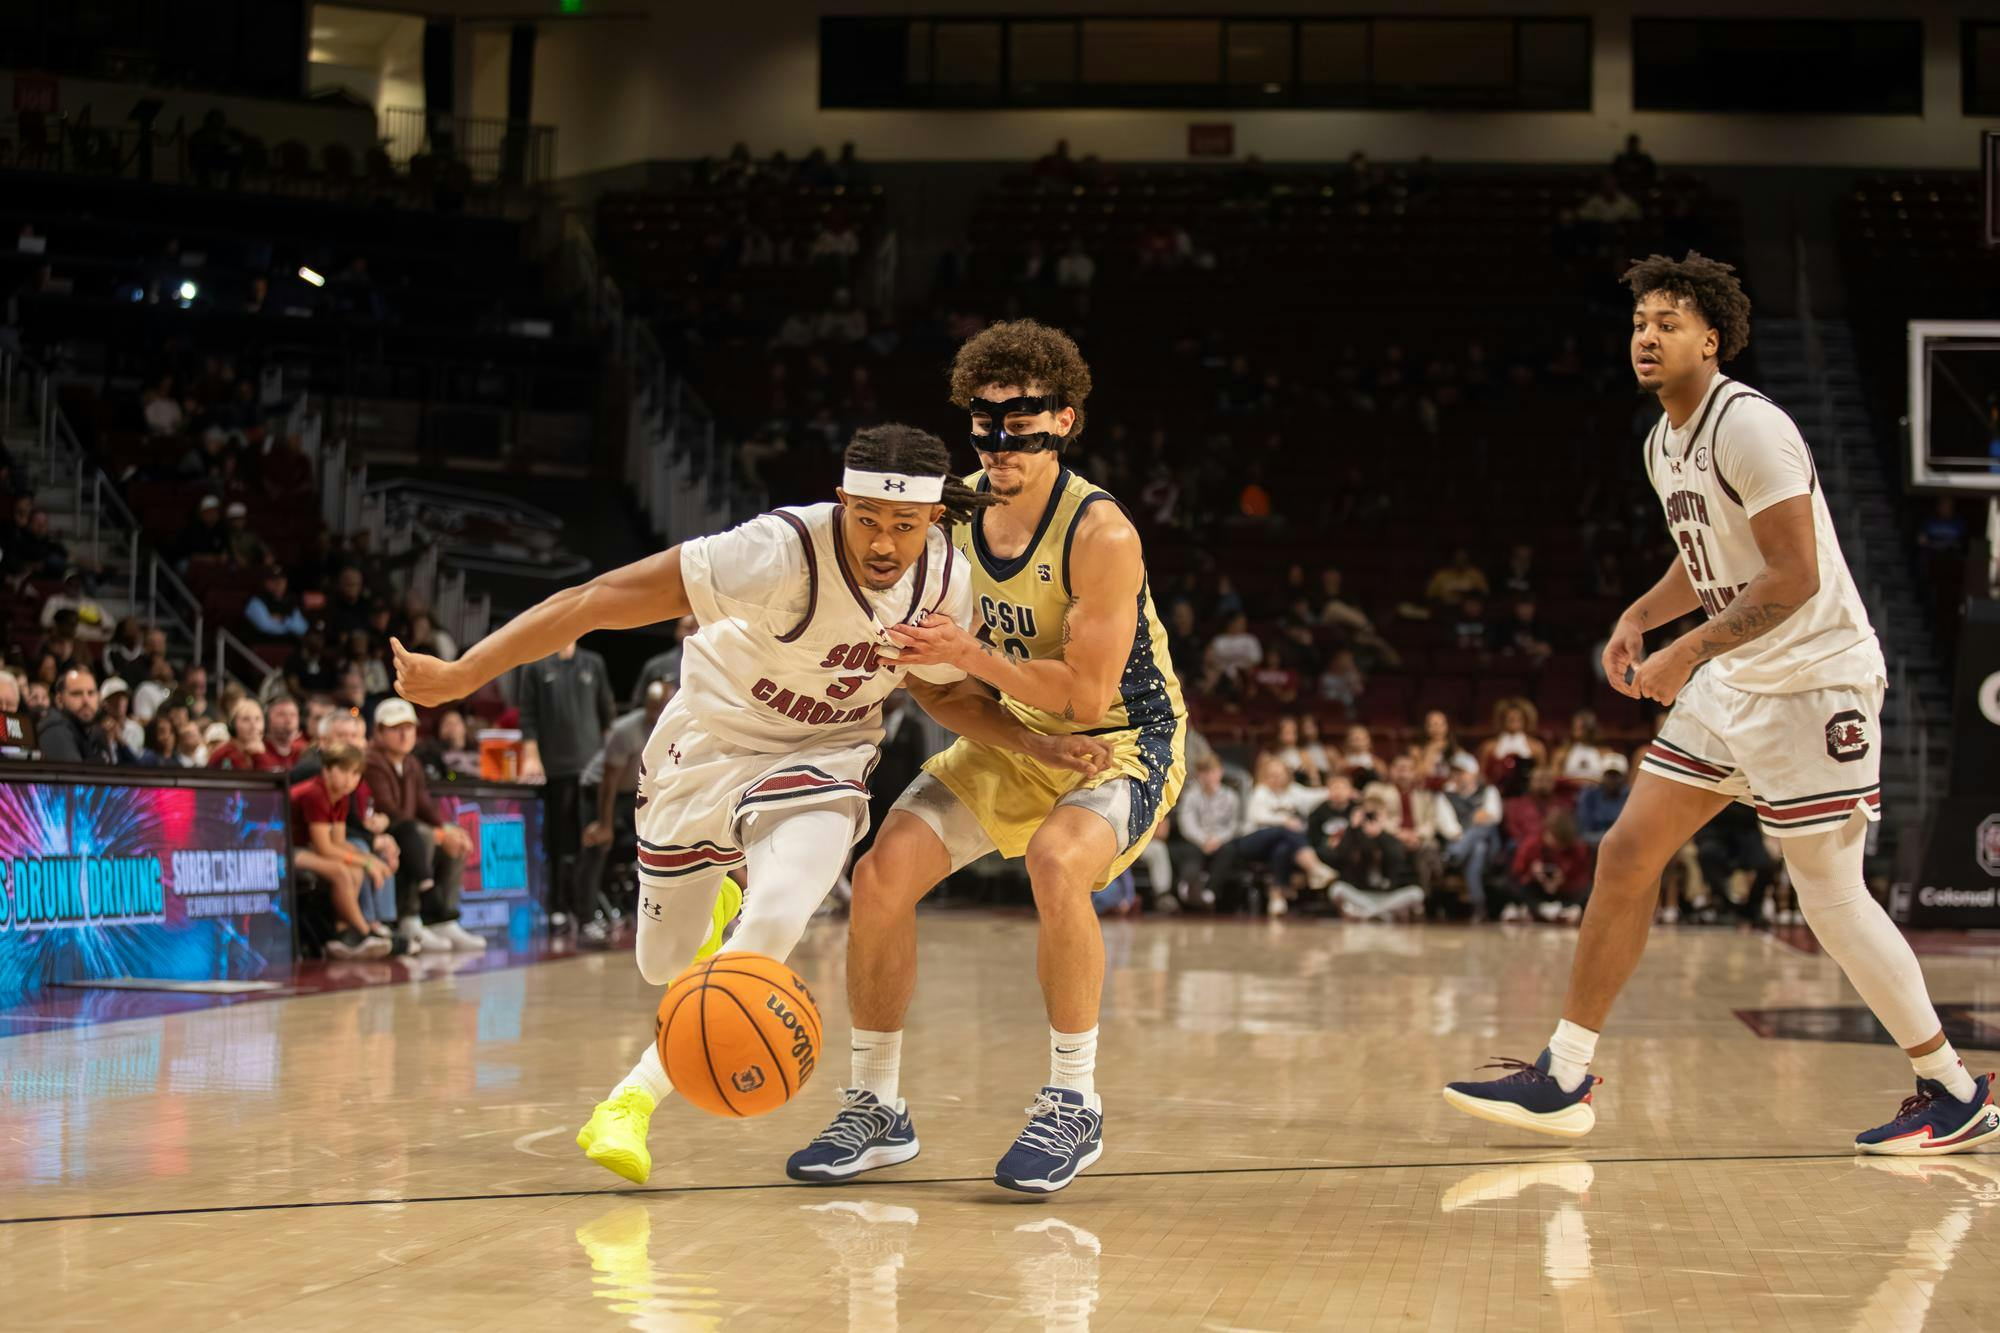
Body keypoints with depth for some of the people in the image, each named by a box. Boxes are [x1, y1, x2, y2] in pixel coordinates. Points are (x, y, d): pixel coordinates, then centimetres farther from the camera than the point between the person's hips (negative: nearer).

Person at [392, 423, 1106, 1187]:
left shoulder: (946, 582, -16)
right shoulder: (784, 554, -35)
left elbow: (943, 692, 7)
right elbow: (602, 600, -35)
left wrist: (1039, 744, -9)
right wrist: (462, 674, -39)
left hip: (821, 754, 2)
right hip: (710, 742, -2)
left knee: (775, 922, -28)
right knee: (666, 964, 15)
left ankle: (630, 1104, -14)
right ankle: (716, 887, 54)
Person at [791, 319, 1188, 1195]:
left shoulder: (1101, 534, -26)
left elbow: (1087, 695, -28)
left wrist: (967, 653, -32)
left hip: (1123, 745, -6)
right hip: (1012, 737, 6)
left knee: (1057, 862, -35)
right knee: (882, 875, -9)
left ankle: (1074, 1105, -17)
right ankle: (876, 1110, 7)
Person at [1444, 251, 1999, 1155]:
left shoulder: (1748, 428, -18)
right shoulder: (1664, 445, 10)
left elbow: (1795, 577, -24)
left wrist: (1689, 652, -23)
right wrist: (1638, 618, 9)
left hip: (1816, 679, -9)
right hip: (1734, 681, 9)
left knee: (1830, 897, -5)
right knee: (1627, 853, 2)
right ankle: (1563, 1079, 7)